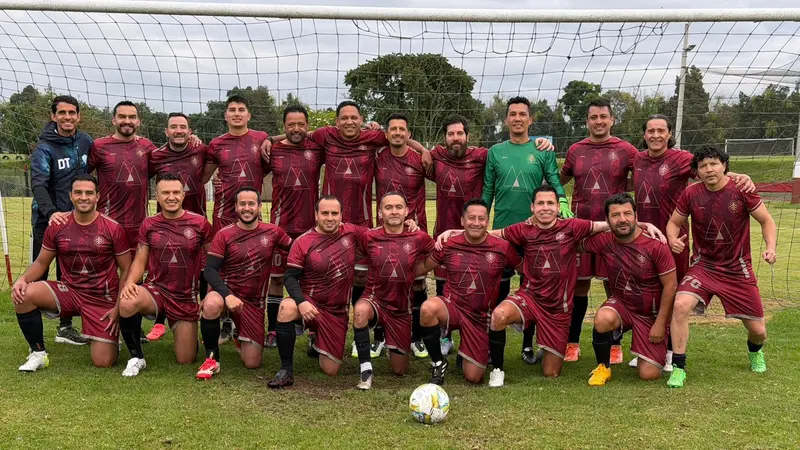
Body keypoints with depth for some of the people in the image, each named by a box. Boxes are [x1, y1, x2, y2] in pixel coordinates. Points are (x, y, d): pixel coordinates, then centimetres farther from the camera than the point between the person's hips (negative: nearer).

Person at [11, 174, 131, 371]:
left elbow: (126, 270, -3)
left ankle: (109, 335, 28)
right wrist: (22, 279, -14)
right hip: (68, 292, 3)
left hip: (103, 299, -3)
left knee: (104, 362, -10)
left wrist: (119, 307, -11)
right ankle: (38, 354, -4)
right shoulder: (57, 226, -2)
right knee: (23, 294, -25)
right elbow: (41, 262, 8)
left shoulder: (113, 228, -10)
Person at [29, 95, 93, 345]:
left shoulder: (85, 142, 3)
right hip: (47, 219, -5)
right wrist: (51, 212, -39)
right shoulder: (44, 148, -12)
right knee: (39, 276, 2)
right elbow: (38, 185, -23)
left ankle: (65, 327, 23)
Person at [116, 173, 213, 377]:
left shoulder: (200, 223, -6)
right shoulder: (149, 225, -1)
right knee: (127, 303, -36)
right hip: (155, 289, 1)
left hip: (187, 298, 0)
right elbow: (140, 261, 3)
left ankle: (184, 330, 41)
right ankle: (136, 358, -11)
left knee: (186, 361, 3)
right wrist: (130, 282, -18)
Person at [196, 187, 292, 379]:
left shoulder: (272, 232, -2)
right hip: (226, 291, -2)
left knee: (253, 363, 0)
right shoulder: (224, 235, -9)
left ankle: (241, 337, 38)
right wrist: (227, 295, -29)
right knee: (211, 304, -41)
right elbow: (210, 270, -14)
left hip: (254, 301, 2)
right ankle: (212, 359, -17)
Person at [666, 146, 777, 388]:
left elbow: (766, 221, -2)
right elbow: (674, 223, 5)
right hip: (703, 266, 0)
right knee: (680, 304, -28)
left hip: (738, 269, 0)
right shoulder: (690, 194, -7)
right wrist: (673, 239, -17)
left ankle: (755, 351, 47)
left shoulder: (742, 190, -11)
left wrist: (770, 247, -19)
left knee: (758, 330, 6)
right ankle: (678, 368, -14)